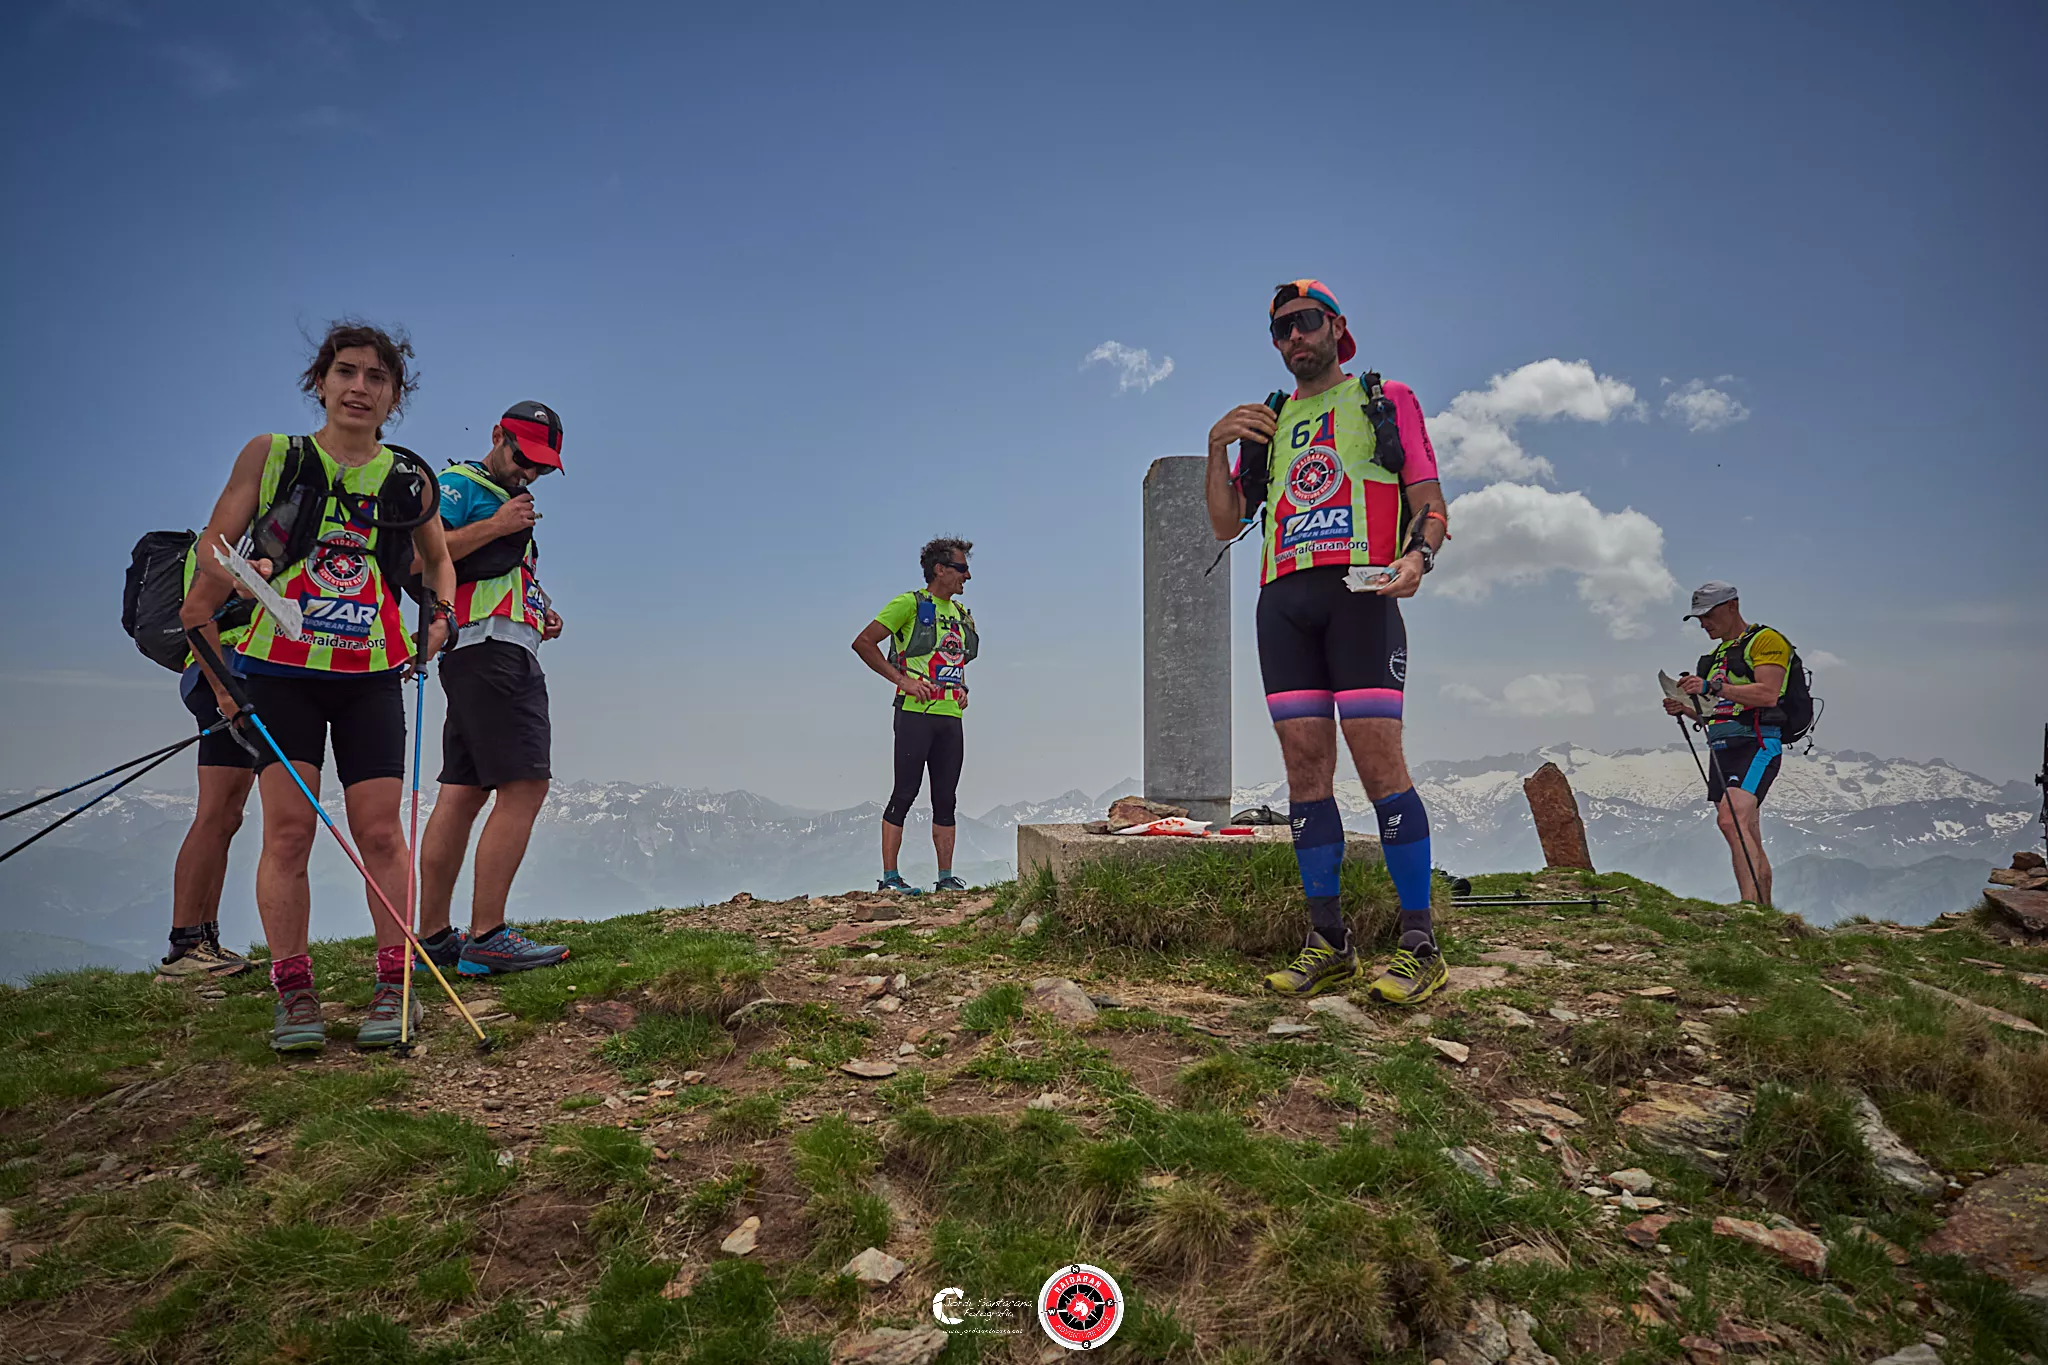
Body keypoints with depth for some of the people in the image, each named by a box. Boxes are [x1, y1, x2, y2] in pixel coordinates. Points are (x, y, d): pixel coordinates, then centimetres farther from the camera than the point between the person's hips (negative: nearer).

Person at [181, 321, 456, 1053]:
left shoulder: (408, 479, 7)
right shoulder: (270, 455, 3)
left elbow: (439, 559, 24)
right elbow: (212, 552, 2)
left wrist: (443, 616, 4)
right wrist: (214, 664, -10)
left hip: (372, 676, 1)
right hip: (279, 670, -1)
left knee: (381, 833, -2)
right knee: (287, 828, -6)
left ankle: (393, 985, 7)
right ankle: (294, 992, 4)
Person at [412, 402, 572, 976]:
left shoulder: (512, 503, 30)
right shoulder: (458, 485, 1)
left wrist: (541, 617, 18)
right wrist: (492, 527, -12)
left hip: (509, 653, 10)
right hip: (486, 648, -10)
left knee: (463, 791, 7)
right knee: (524, 786, -16)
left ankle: (433, 936, 10)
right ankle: (486, 938, -16)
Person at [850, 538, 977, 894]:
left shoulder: (961, 613, 18)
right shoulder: (909, 604, -4)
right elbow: (863, 642, -7)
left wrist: (962, 687, 14)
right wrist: (902, 679, -13)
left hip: (951, 716, 7)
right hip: (916, 713, -7)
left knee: (946, 799, 7)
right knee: (905, 794, -5)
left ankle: (946, 878, 12)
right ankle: (889, 877, 1)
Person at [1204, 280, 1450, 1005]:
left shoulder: (1386, 400, 14)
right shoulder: (1268, 421, 24)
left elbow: (1431, 505, 8)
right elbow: (1226, 524, 19)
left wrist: (1416, 557, -14)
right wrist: (1217, 448, 5)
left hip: (1359, 592, -4)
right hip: (1283, 600, 4)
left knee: (1378, 761, -13)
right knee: (1305, 768, 0)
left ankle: (1420, 945, -7)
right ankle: (1329, 943, 6)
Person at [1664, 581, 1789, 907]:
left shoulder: (1766, 640, -2)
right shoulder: (1716, 654, 24)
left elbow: (1768, 695, -17)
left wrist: (1712, 687, -22)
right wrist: (1686, 708, 10)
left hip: (1756, 746, -9)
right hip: (1722, 750, 9)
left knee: (1731, 820, -27)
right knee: (1749, 842, 10)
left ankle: (1750, 905, -32)